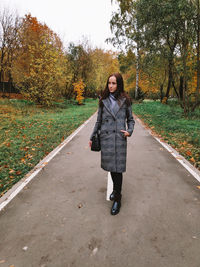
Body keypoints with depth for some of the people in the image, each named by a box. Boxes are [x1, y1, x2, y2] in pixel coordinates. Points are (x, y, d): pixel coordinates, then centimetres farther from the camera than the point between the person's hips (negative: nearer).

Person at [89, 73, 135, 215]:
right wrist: (92, 137, 14)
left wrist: (129, 131, -8)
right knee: (110, 166, 10)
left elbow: (130, 119, 11)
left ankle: (117, 198, 13)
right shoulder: (103, 101, 7)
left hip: (119, 138, -2)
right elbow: (99, 121, 13)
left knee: (117, 167, -2)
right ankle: (115, 189, 36)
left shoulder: (125, 100, 3)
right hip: (106, 137, 2)